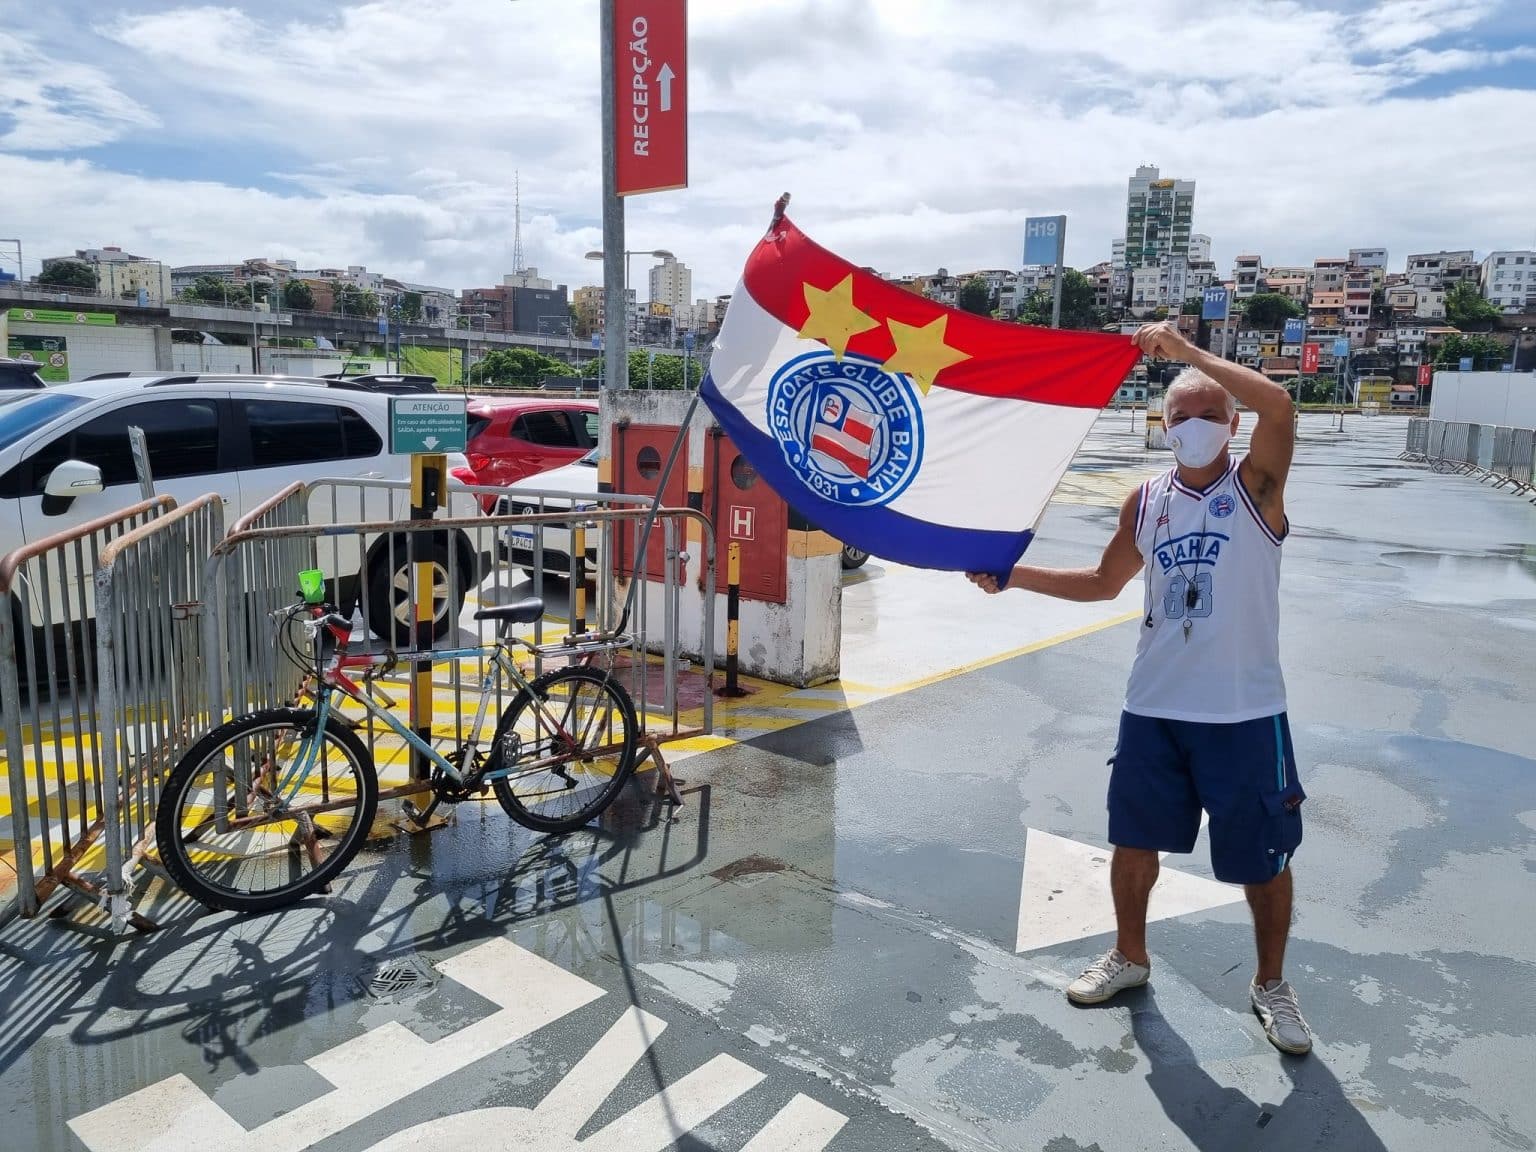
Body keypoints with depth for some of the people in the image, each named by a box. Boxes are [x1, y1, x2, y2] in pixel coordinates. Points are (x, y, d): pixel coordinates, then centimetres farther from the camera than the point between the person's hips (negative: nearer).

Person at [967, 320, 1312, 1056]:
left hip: (1243, 714, -4)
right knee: (1133, 840, 15)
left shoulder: (1255, 486, -8)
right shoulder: (1146, 501, 5)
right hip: (1153, 707, 4)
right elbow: (1105, 581, 16)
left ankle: (1271, 985, 33)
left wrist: (1188, 352, -31)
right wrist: (1017, 575, 7)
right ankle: (1129, 957, 37)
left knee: (1264, 859, 10)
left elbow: (1280, 406, -29)